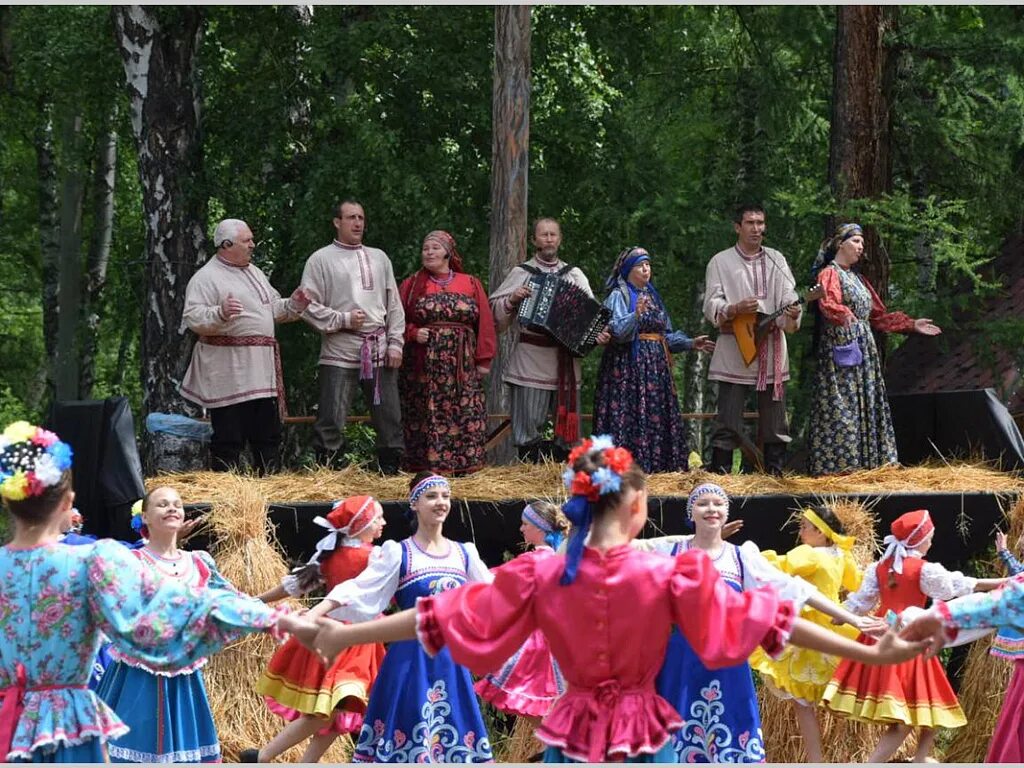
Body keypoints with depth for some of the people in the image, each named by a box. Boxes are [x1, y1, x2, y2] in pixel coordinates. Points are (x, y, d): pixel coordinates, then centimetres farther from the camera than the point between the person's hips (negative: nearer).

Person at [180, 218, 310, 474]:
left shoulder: (254, 273, 19)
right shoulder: (206, 278, -8)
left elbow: (273, 308, 28)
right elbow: (192, 318, -19)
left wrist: (293, 305, 10)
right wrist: (220, 314, -35)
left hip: (262, 371, 8)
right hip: (229, 375, -8)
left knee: (268, 436, 12)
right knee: (229, 439, -6)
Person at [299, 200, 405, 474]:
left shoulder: (379, 258, 17)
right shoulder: (321, 260, 3)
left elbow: (394, 305, 15)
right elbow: (309, 306, -3)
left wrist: (395, 343, 5)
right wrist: (343, 320, -11)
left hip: (380, 351, 4)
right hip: (340, 352, -4)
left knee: (389, 417, 6)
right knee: (331, 420, -7)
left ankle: (391, 470, 16)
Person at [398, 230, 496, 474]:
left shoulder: (471, 284, 11)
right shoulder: (412, 285, 10)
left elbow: (485, 324, 7)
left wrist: (483, 360, 0)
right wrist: (413, 333, -11)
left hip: (462, 368, 1)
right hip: (423, 368, -1)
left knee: (464, 416, -5)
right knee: (425, 416, -5)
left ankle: (463, 468, 0)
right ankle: (425, 470, -2)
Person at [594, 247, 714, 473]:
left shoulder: (653, 295, 19)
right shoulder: (619, 296, -2)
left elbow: (667, 335, 20)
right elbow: (617, 331, -17)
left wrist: (691, 343, 9)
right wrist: (635, 315, -33)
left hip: (655, 365, 7)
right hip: (628, 365, -7)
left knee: (658, 415, 3)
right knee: (630, 414, -12)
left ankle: (656, 463, 4)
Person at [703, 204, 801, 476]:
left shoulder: (776, 260, 15)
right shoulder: (721, 262, 6)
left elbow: (789, 298, 5)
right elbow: (711, 306, -1)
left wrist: (792, 314, -18)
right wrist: (736, 309, -21)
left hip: (772, 349, 3)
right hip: (733, 351, -3)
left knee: (774, 419, 4)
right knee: (728, 420, -6)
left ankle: (775, 472, 10)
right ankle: (719, 473, -4)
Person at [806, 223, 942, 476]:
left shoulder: (858, 279, 23)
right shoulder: (829, 274, -4)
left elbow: (878, 316, 26)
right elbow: (828, 303, -24)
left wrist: (912, 325, 22)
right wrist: (843, 314, -45)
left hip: (864, 351, 9)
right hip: (840, 350, -9)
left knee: (866, 406, 5)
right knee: (840, 408, -12)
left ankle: (863, 463, 5)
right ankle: (835, 465, -14)